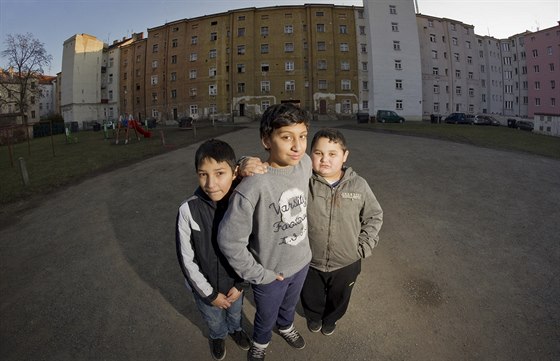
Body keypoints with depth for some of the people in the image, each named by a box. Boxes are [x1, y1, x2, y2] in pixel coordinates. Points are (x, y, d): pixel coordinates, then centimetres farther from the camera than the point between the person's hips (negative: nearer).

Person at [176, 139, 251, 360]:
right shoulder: (188, 211, -28)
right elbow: (187, 259, -18)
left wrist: (240, 284, -8)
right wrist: (209, 293, -11)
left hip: (234, 281, 1)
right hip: (204, 285, -1)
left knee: (235, 312, 31)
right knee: (214, 319, 29)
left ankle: (235, 328, 65)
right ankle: (218, 336, 62)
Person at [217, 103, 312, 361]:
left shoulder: (305, 163, -15)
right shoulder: (253, 187, -33)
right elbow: (229, 240, -24)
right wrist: (258, 274, -16)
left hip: (301, 262, 5)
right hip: (270, 272, -4)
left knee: (290, 303, 34)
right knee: (266, 317, 25)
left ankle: (285, 326, 68)